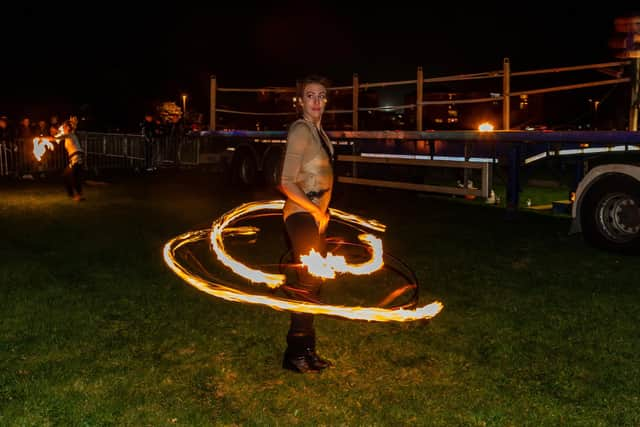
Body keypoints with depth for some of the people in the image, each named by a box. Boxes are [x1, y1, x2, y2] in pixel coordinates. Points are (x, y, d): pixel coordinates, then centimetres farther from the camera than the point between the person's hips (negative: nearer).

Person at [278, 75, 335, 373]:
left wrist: (323, 211, 15)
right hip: (302, 215, -9)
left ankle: (306, 350, 24)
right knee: (307, 282, -6)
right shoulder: (301, 130, -15)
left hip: (316, 214, 9)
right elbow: (287, 183, -20)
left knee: (313, 281, 13)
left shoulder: (319, 131, 13)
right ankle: (295, 354, 7)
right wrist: (316, 210, -19)